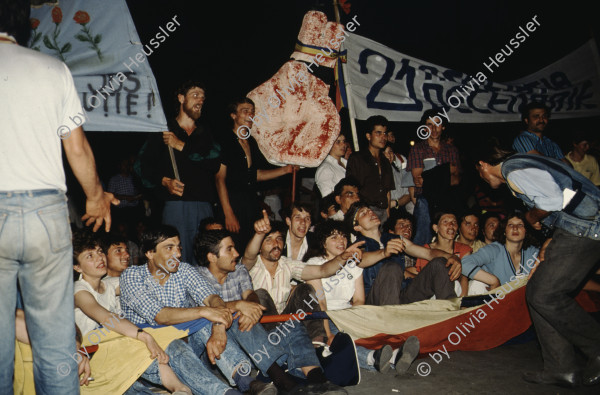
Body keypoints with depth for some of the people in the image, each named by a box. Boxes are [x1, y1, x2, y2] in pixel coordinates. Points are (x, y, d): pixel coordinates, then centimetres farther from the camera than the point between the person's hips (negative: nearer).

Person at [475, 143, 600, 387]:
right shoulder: (522, 164, 20)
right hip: (575, 229, 10)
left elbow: (553, 200, -24)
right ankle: (561, 369, 9)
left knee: (545, 296, -11)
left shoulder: (513, 169, -12)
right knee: (536, 291, 7)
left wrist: (532, 217, -6)